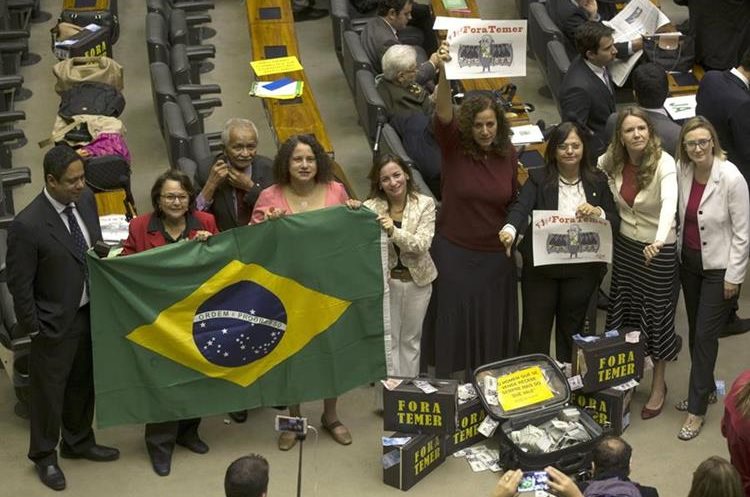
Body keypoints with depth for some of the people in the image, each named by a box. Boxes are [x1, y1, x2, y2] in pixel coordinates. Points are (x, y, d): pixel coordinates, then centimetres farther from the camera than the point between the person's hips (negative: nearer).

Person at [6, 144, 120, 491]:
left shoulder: (85, 199, -6)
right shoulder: (27, 226, -27)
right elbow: (19, 284, -18)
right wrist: (32, 329, -12)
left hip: (90, 311, 6)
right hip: (55, 322, -6)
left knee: (83, 382, 23)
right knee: (49, 389, 12)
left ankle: (79, 442, 45)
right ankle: (45, 456, 34)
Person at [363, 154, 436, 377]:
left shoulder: (425, 204, -10)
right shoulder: (372, 207, -12)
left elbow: (422, 245, -19)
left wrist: (394, 232, -34)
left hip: (417, 280, 1)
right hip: (384, 279, -1)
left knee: (411, 338, 16)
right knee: (388, 339, 7)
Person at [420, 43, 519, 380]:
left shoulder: (507, 154, -1)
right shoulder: (453, 147, -11)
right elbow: (443, 112, -32)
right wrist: (443, 72, -47)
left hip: (496, 255, 3)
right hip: (455, 252, -3)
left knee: (492, 326, 12)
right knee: (453, 323, 5)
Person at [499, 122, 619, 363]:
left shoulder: (597, 181, 3)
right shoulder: (538, 178, -5)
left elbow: (616, 223, 4)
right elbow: (521, 208, -22)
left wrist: (598, 213, -19)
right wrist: (510, 230, -44)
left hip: (582, 268, 2)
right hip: (540, 266, -2)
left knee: (571, 330, 16)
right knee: (535, 330, 4)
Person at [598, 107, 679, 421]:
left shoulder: (664, 163, -23)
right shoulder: (613, 161, -7)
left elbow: (669, 202, -40)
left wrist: (659, 241, -56)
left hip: (658, 250, -4)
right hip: (625, 245, 5)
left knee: (657, 313, 8)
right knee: (622, 312, 12)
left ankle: (658, 385, 27)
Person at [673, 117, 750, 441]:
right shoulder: (682, 171, -7)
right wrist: (678, 249, 8)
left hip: (719, 267, -6)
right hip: (689, 259, 6)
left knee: (705, 335, -3)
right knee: (695, 330, 16)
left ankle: (697, 409, 6)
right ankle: (705, 389, 35)